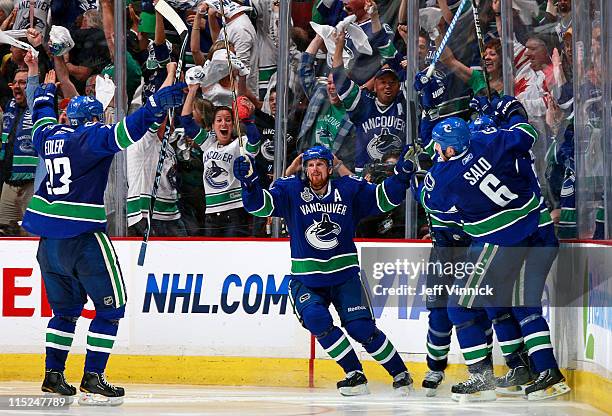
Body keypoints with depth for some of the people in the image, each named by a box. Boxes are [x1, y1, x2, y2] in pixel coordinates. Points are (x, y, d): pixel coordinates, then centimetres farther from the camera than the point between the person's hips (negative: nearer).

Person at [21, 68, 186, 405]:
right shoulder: (92, 137, -8)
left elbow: (42, 121, 36)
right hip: (83, 236, -8)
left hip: (49, 237, 8)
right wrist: (157, 105, -30)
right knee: (111, 306, 0)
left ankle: (53, 376, 18)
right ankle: (92, 379, -7)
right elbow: (123, 133, -25)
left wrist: (44, 96, 55)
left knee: (66, 308, 20)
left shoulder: (49, 136, 13)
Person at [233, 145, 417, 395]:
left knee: (360, 327, -11)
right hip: (305, 279, 0)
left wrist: (402, 174, -12)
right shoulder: (290, 190, -5)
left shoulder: (349, 189, -2)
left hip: (344, 276, 0)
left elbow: (383, 198, 3)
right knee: (315, 317, -25)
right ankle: (355, 375, -12)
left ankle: (400, 373, 9)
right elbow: (260, 204, -16)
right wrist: (249, 181, -35)